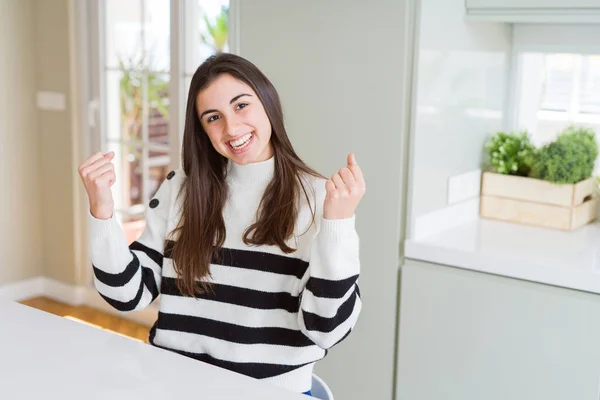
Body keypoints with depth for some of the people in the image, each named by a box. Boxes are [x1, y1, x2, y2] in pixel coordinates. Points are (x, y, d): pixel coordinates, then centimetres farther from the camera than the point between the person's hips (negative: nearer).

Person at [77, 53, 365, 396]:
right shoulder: (180, 190, 5)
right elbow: (129, 294, 3)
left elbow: (326, 330, -12)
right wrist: (102, 210, -8)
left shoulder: (316, 197, -6)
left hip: (273, 388, -1)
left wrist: (339, 223, -22)